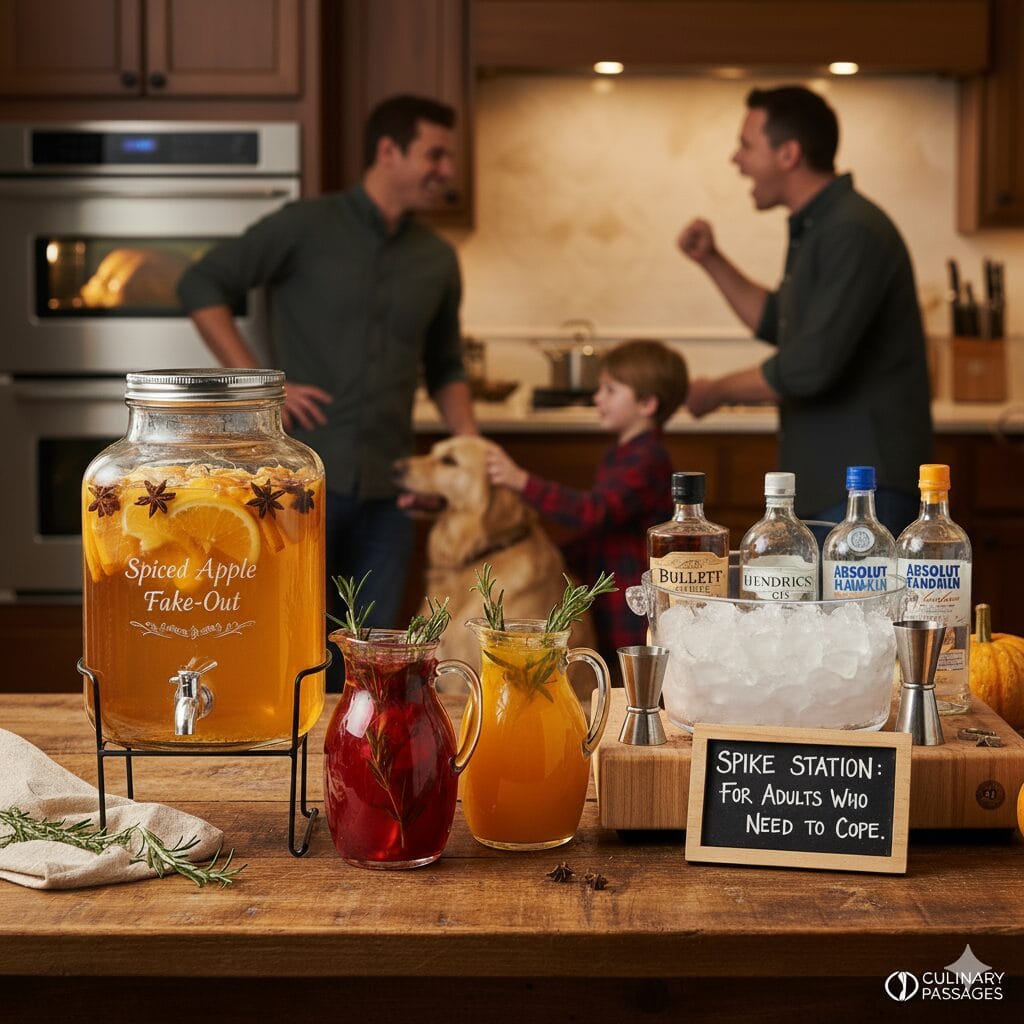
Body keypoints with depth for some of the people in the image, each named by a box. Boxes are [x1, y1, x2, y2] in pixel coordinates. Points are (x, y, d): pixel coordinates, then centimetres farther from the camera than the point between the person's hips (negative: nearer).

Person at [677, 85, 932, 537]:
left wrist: (715, 392, -10)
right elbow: (777, 324, 28)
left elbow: (808, 366, -26)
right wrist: (711, 261, 16)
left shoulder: (853, 233, -19)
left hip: (864, 482, -10)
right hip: (824, 482, 10)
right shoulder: (813, 230, 14)